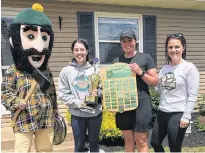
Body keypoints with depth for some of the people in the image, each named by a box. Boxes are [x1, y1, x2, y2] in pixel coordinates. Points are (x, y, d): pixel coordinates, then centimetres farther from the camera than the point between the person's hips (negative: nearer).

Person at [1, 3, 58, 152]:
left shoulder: (46, 71, 6)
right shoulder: (13, 72, -8)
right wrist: (16, 103, -19)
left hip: (46, 120, 4)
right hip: (23, 121, -4)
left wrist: (54, 109, 17)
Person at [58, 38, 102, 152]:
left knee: (94, 143, 18)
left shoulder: (95, 70, -3)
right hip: (77, 115, 0)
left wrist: (98, 93, -19)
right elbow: (63, 93, -4)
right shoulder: (66, 71, -3)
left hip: (95, 113, 1)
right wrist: (77, 103, -15)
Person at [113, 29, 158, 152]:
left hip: (141, 104, -3)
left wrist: (140, 72, -16)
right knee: (128, 140, 15)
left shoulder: (146, 58, 0)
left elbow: (155, 82, -2)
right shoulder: (116, 61, 10)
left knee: (141, 141, 2)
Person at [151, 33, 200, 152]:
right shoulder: (164, 68, 9)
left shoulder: (189, 68, -9)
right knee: (155, 143, 18)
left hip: (178, 114, -6)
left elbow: (193, 95, -12)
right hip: (162, 112, 7)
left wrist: (186, 117, -16)